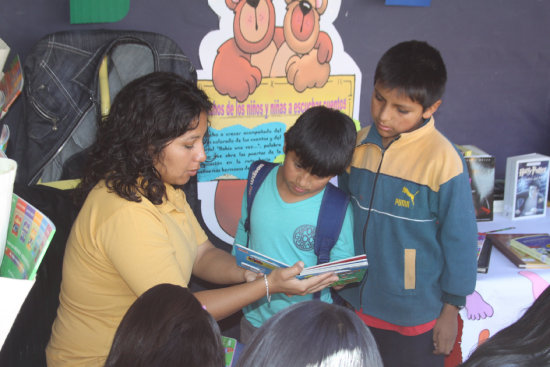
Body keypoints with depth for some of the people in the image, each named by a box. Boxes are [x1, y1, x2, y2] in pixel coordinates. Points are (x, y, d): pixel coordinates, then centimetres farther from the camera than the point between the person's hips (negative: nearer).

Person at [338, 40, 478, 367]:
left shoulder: (443, 162, -21)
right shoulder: (360, 144, -4)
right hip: (357, 303, 5)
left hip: (414, 316, -5)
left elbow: (460, 241, -12)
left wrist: (451, 309, -6)